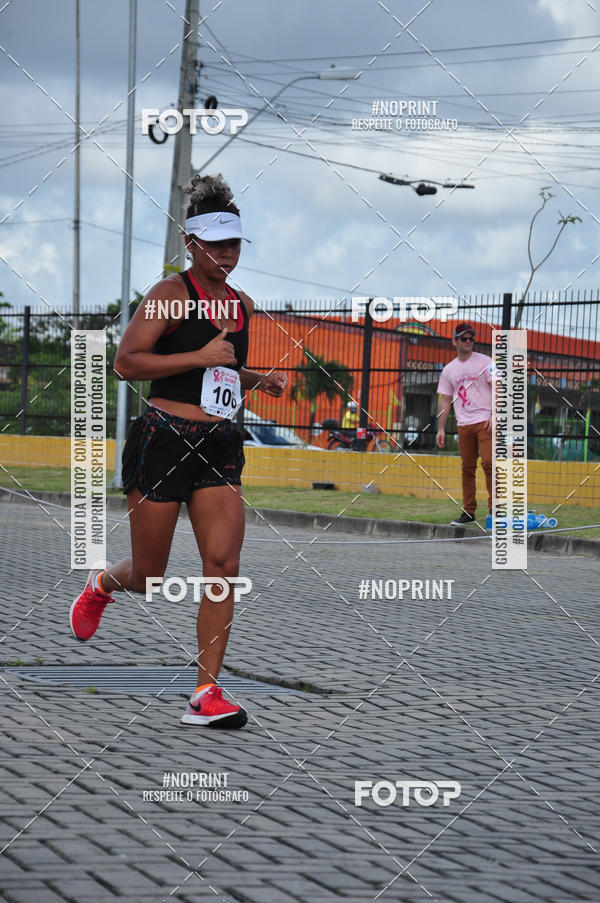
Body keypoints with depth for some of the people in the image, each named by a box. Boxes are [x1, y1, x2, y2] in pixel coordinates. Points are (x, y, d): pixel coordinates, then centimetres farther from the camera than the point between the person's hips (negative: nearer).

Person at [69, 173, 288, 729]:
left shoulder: (243, 305, 15)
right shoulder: (170, 295, -8)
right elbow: (126, 363, -15)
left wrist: (260, 381, 12)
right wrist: (200, 358, -19)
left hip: (220, 447, 5)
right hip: (164, 441, -5)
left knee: (224, 565, -10)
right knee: (147, 577, 4)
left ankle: (206, 695, -7)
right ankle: (102, 585, 43)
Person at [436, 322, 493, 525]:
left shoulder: (484, 362, 3)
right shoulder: (449, 370, 14)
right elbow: (445, 400, 16)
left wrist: (494, 415, -14)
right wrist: (441, 428, 9)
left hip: (485, 422, -4)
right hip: (463, 425, 4)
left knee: (488, 462, -16)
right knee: (467, 468, 4)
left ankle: (494, 507, -12)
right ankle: (468, 512, 8)